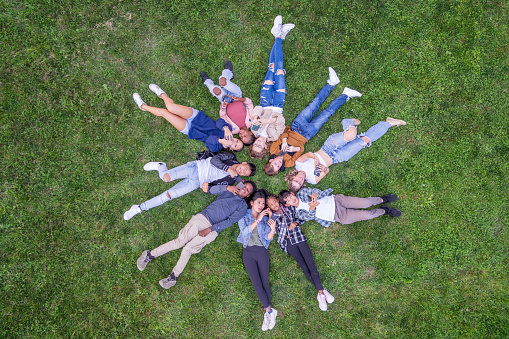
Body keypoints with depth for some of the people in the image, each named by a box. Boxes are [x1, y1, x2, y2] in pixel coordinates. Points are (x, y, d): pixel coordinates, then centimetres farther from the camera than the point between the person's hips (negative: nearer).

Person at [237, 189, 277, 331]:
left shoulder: (265, 217, 12)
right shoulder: (244, 215, 6)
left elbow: (269, 237, 4)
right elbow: (244, 231, -11)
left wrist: (272, 225, -15)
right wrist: (257, 220, -19)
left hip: (262, 251, 2)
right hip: (248, 252, -1)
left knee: (264, 281, -6)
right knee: (256, 283, -9)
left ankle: (267, 313, 2)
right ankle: (270, 311, 0)